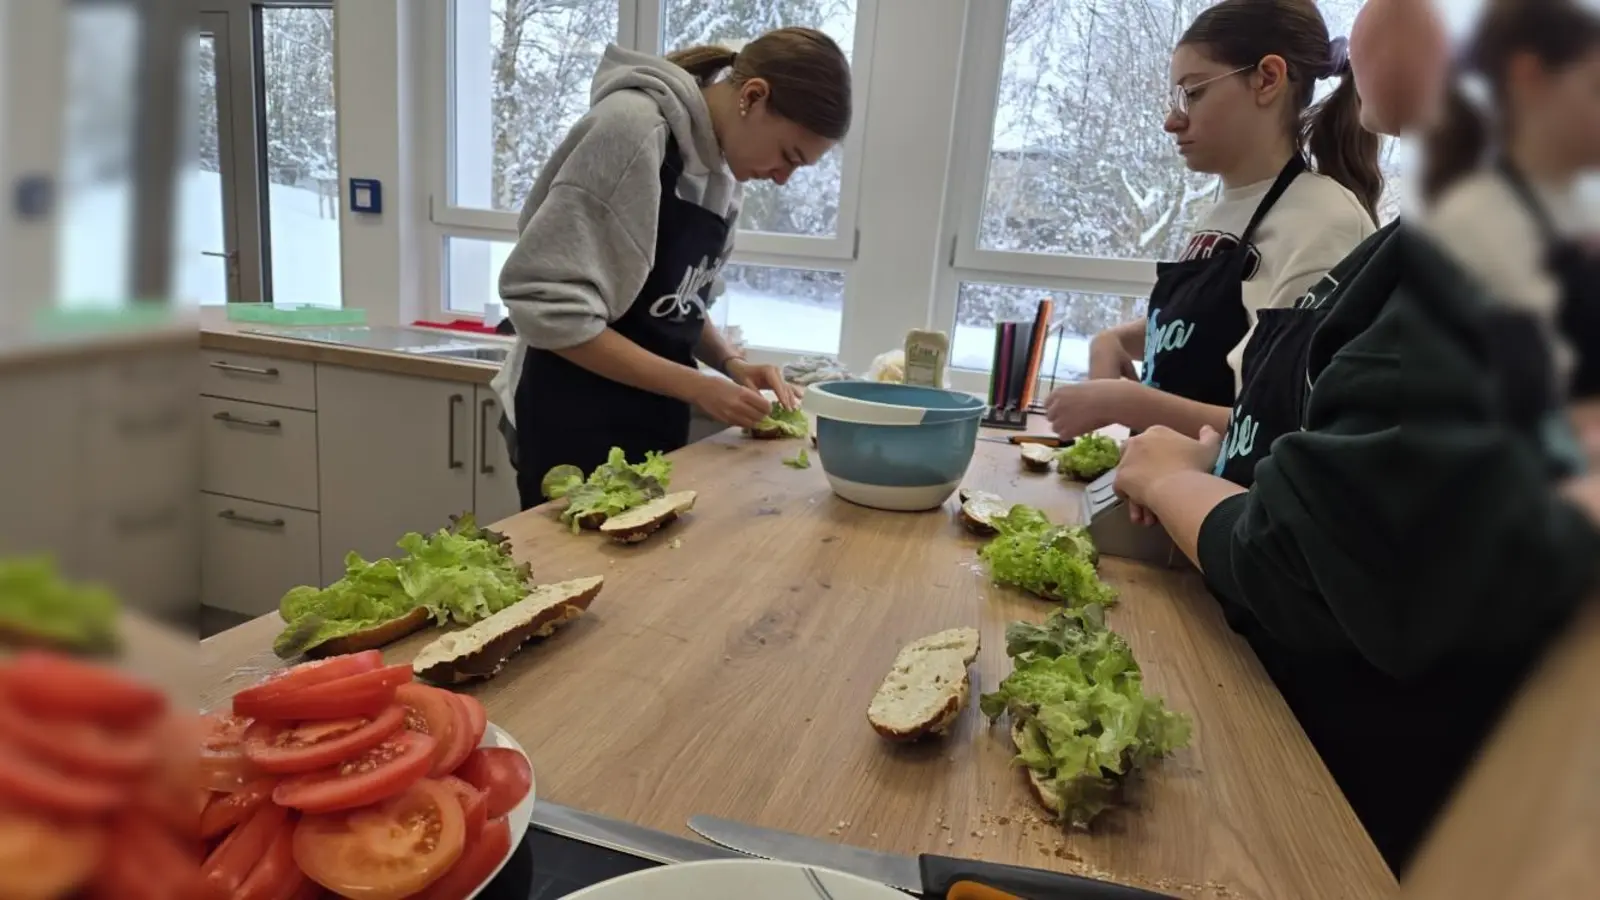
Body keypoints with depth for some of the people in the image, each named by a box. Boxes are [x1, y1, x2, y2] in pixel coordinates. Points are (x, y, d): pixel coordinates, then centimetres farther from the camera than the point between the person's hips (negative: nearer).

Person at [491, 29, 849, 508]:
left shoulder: (724, 164, 4)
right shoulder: (634, 126, -18)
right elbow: (549, 306, -22)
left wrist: (731, 363, -4)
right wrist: (694, 386, -21)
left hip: (656, 419, 7)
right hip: (578, 420, -7)